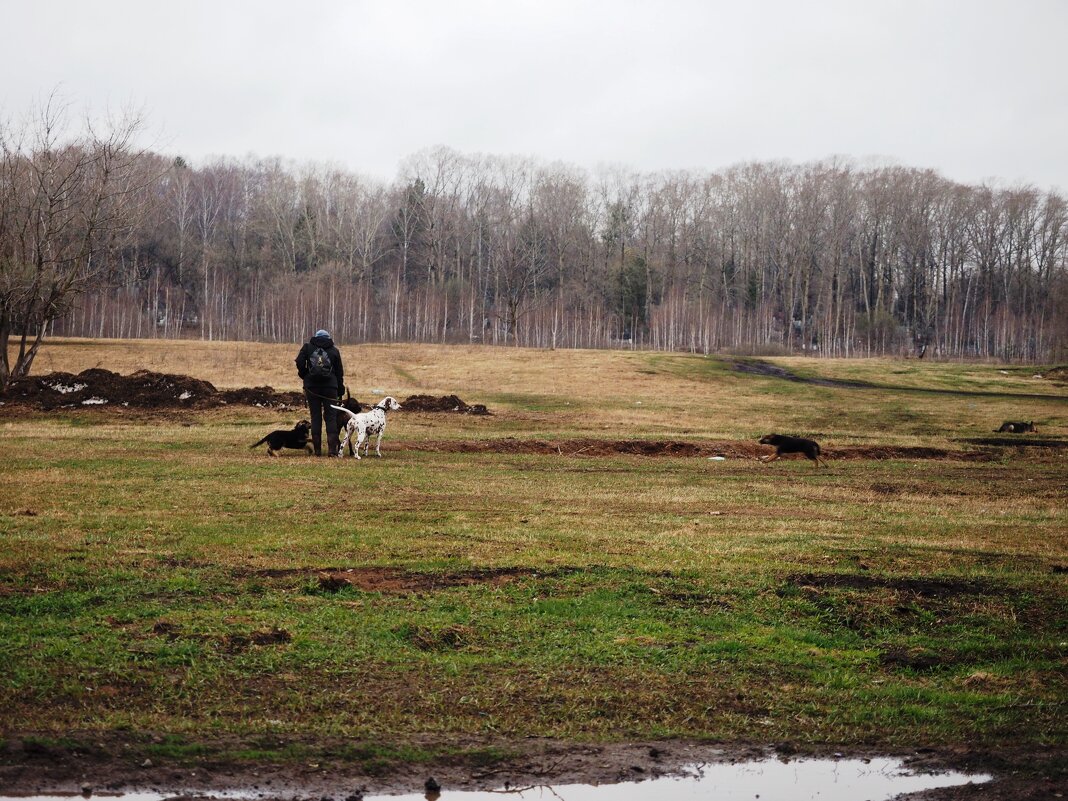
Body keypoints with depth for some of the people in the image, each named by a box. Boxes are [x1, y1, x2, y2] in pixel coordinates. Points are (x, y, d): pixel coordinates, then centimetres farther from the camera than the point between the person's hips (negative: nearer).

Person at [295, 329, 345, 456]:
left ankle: (317, 449, 5)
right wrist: (340, 392, 14)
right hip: (330, 386, 0)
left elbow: (299, 362, -8)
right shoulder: (333, 350, 9)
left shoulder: (307, 346, 6)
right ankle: (332, 448, -7)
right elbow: (340, 372, 10)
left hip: (312, 387, 0)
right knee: (331, 417, 3)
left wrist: (305, 376, 7)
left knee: (315, 417, 6)